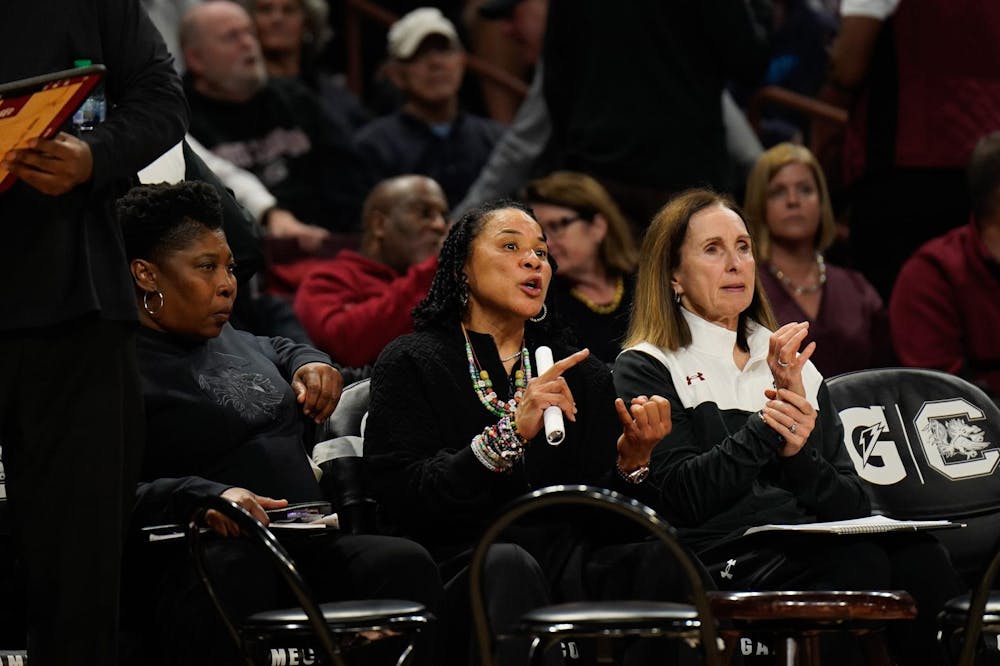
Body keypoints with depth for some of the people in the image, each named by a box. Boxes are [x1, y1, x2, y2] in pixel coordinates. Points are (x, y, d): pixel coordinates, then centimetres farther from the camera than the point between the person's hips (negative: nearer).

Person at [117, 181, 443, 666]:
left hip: (308, 551, 7)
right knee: (238, 571, -43)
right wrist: (204, 497, -27)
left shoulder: (228, 339, 25)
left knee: (405, 564, -24)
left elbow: (276, 350, 51)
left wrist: (310, 363, 28)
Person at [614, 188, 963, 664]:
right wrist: (768, 423, -11)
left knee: (918, 557, -30)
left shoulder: (797, 368, 25)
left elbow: (854, 505, 16)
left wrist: (798, 454, -4)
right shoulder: (646, 370, 9)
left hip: (813, 547, 5)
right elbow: (682, 497, -6)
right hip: (724, 562, -5)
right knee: (860, 564, -35)